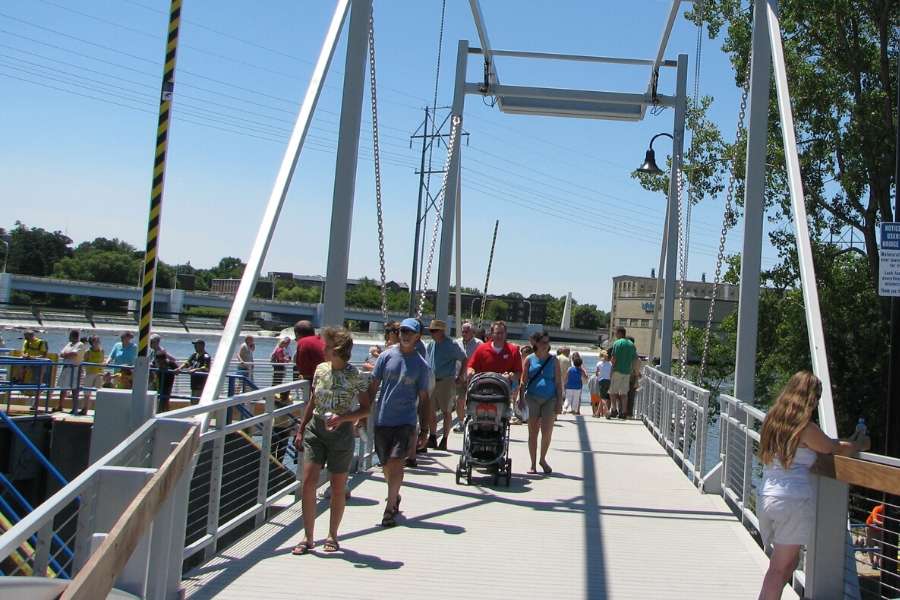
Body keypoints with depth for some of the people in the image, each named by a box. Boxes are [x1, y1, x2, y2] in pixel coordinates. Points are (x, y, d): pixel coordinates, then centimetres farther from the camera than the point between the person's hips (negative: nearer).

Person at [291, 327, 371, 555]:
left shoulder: (354, 375, -9)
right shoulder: (320, 369, 5)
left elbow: (366, 408, -5)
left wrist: (342, 418, -20)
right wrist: (300, 430, 14)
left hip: (340, 432, -4)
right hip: (315, 429, 4)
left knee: (338, 487, 6)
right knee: (308, 481, -6)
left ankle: (332, 535, 22)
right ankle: (308, 538, 3)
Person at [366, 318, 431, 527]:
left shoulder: (422, 365, -1)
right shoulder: (386, 356, 1)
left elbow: (424, 397, 4)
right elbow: (373, 387, 5)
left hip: (405, 420, -2)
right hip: (382, 419, 2)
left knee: (396, 462, -14)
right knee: (386, 465, 13)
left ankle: (389, 507, -6)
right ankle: (395, 496, 38)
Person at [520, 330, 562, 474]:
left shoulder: (553, 360, 6)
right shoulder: (529, 359, 4)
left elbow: (558, 382, 6)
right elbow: (523, 381, 6)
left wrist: (559, 402, 1)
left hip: (550, 399, 0)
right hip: (532, 398, 0)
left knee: (547, 432, -7)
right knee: (533, 432, 3)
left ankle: (543, 459, 18)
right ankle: (533, 464, 14)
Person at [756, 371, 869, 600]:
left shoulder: (771, 420, 11)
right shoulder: (805, 428, -9)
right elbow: (835, 448, 5)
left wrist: (846, 442, 28)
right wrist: (859, 444, 24)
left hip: (765, 498, 7)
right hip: (794, 501, -7)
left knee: (784, 563, 19)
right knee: (781, 568, -1)